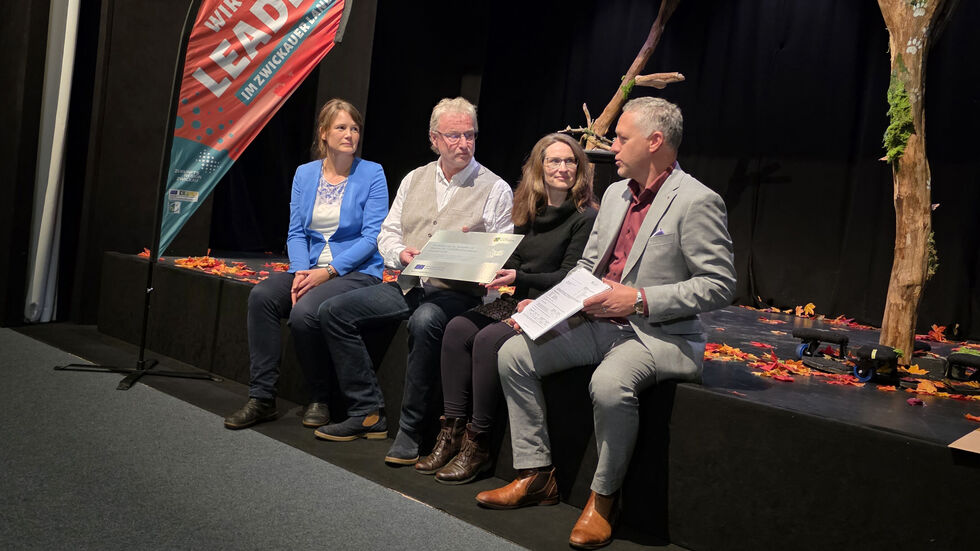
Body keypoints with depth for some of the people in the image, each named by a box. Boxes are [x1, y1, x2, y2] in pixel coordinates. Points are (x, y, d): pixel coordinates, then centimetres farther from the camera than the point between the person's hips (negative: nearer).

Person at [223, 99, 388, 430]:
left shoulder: (372, 174, -3)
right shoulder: (304, 174, 11)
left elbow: (372, 236, -10)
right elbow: (296, 233, 8)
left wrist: (327, 272, -18)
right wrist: (300, 272, -12)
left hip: (358, 271, -5)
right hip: (310, 269, 5)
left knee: (304, 311, -30)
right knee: (261, 295, -22)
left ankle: (321, 399, -7)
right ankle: (261, 398, -16)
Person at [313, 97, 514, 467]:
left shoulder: (495, 190, 2)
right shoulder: (414, 180, 17)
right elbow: (387, 232, 16)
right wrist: (400, 252, -6)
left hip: (456, 292, -6)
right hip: (408, 285, 6)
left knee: (424, 322, -38)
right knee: (334, 311, -7)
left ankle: (410, 429, -23)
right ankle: (368, 413, -5)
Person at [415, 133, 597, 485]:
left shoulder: (585, 217, -4)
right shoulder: (528, 212, 17)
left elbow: (568, 277, -11)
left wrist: (519, 278, -22)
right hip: (517, 301, 7)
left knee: (488, 339, -29)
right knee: (458, 327, -18)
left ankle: (478, 444, -18)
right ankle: (452, 432, -16)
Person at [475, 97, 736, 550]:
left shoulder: (697, 202, -13)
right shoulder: (615, 193, 12)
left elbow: (719, 285, -15)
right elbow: (587, 265, 20)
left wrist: (639, 299, -21)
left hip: (660, 334, -8)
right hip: (599, 322, 8)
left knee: (609, 384, -37)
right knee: (514, 353, -4)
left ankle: (603, 498, -11)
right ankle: (536, 476, 5)